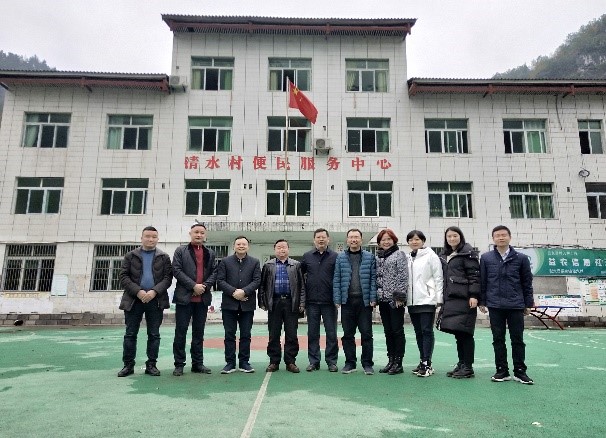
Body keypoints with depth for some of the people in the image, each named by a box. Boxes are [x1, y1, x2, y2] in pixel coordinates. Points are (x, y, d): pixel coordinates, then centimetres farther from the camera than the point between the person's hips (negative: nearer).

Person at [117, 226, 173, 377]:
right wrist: (138, 292, -13)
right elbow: (123, 277, 0)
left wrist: (154, 291, -16)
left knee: (154, 335, 5)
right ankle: (128, 365, 15)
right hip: (134, 299, 0)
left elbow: (168, 278, 0)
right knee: (130, 334, 5)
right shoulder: (130, 256, 8)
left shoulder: (164, 257, 7)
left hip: (156, 300, 0)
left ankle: (151, 365, 13)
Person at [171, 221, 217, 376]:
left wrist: (205, 285, -10)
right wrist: (193, 286, -14)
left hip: (203, 298, 3)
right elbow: (176, 270, -7)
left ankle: (197, 363, 18)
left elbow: (214, 272, 8)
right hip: (184, 297, -3)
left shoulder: (210, 253, 13)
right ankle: (179, 364, 11)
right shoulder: (180, 251, 3)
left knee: (199, 332, 10)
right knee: (181, 331, 2)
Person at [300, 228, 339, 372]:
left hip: (329, 301, -2)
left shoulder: (335, 257, -1)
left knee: (331, 333, 6)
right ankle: (313, 361, 19)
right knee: (312, 333, 9)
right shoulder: (307, 256, 6)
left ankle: (332, 361, 17)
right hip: (311, 301, 2)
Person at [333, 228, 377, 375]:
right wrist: (337, 299, -3)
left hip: (364, 300, -1)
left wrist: (373, 299, -5)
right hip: (347, 301, 1)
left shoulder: (370, 257, 4)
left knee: (366, 333, 5)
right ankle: (350, 362, 20)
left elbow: (373, 279, 2)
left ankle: (367, 363, 16)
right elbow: (336, 279, 3)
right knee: (348, 334, 8)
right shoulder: (340, 257, 5)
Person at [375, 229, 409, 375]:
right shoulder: (377, 257, 14)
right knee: (388, 331, 11)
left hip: (395, 299, -6)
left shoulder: (399, 255, -2)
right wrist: (374, 296, 10)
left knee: (397, 330, 0)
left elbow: (403, 277, -9)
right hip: (383, 299, 6)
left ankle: (398, 363, 8)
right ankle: (391, 360, 20)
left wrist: (400, 296, -15)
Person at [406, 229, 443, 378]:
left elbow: (438, 278, -6)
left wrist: (439, 299, -10)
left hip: (427, 300, -6)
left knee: (427, 331, -5)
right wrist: (403, 297, 9)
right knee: (418, 332, 11)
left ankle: (427, 364, 0)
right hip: (412, 301, 6)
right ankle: (423, 361, 21)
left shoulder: (431, 256, -2)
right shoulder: (408, 259, 14)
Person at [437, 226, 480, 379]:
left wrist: (474, 295, -17)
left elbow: (474, 275, -10)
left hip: (464, 299, -7)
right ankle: (461, 364, 20)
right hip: (450, 299, 7)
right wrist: (441, 298, 18)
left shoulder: (468, 253, -3)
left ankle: (468, 367, 5)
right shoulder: (444, 255, 18)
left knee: (464, 333, -4)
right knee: (457, 334, 11)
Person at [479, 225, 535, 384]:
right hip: (495, 306, 1)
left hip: (516, 305, 0)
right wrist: (482, 301, 4)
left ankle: (520, 371, 18)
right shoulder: (486, 258, 3)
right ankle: (502, 371, 18)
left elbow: (527, 282, 6)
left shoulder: (521, 258, 2)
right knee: (498, 339, 7)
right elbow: (482, 281, 6)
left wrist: (528, 304, 5)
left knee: (518, 339, 6)